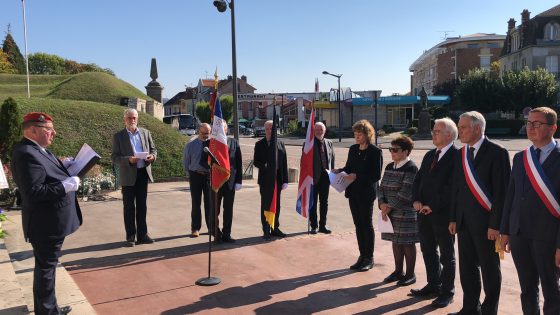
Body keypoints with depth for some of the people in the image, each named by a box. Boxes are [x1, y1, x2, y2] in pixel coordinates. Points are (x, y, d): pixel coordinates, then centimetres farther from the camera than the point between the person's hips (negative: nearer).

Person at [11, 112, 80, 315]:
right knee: (46, 268, 3)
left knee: (46, 266, 21)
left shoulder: (37, 150, 9)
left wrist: (65, 173, 3)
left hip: (50, 222, 10)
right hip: (45, 225, -10)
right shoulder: (26, 154, -23)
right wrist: (66, 186, -25)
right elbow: (33, 192, -28)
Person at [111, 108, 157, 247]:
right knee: (129, 206, 3)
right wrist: (128, 160, -21)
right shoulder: (118, 136, -1)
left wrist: (152, 156, -10)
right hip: (128, 175, -3)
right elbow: (114, 157, -5)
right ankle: (130, 236, 12)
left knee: (142, 205, 10)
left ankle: (142, 234, 19)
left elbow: (153, 149, 13)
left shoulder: (145, 133, 8)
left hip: (143, 173, 3)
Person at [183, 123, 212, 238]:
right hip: (196, 175, 0)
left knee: (210, 202, 9)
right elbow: (186, 163, 8)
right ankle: (195, 228, 15)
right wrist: (191, 175, 5)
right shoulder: (191, 145, 1)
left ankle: (211, 227, 21)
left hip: (210, 175, 0)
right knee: (196, 203, 5)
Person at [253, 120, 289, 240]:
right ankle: (266, 231, 10)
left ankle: (275, 229, 22)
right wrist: (265, 166, -22)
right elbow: (256, 162, -1)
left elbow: (284, 163, 4)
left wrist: (285, 180, -1)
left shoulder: (280, 144, 7)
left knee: (276, 205, 10)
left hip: (277, 179, 3)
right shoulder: (259, 144, 1)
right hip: (265, 179, -2)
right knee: (265, 205, 3)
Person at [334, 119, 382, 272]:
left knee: (367, 224, 3)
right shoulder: (353, 149, 8)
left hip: (366, 193, -6)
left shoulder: (375, 152, -11)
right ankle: (362, 256, 22)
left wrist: (357, 176, -22)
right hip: (353, 192, 6)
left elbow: (376, 175, -14)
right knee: (358, 224, 12)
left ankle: (369, 258, 15)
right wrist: (339, 171, -4)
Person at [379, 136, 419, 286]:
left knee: (407, 243, 4)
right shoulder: (390, 167, 10)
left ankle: (410, 274, 17)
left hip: (405, 214, -7)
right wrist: (382, 203, -8)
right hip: (391, 213, 7)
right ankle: (398, 271, 28)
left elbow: (405, 193, -19)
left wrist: (390, 207, -15)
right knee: (396, 241, 15)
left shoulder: (411, 168, -14)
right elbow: (382, 187, 8)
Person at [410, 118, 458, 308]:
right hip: (425, 213, 8)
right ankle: (433, 285, 31)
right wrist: (416, 200, -3)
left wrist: (433, 206, -17)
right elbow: (418, 179, 13)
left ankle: (447, 292, 18)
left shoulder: (456, 157, -13)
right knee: (428, 251, 17)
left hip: (443, 214, -8)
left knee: (447, 254, 7)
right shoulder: (429, 155, 13)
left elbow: (452, 186, -19)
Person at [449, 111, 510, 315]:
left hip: (485, 222, -6)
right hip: (464, 222, 6)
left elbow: (502, 191, -14)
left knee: (490, 268, 8)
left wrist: (495, 224, -16)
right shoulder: (461, 154, 10)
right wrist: (453, 218, 10)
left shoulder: (497, 153, -10)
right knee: (467, 267, 14)